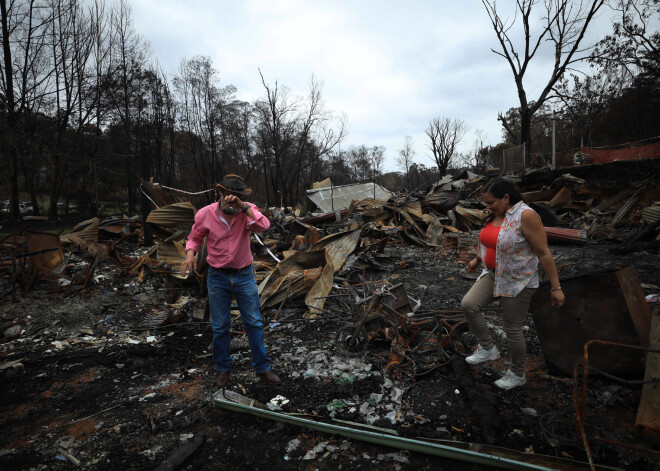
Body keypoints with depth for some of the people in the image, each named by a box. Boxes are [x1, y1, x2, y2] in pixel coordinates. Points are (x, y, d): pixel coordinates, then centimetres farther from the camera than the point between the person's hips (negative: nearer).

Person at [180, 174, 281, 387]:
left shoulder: (247, 211, -10)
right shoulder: (205, 214, -9)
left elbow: (263, 226, -29)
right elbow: (195, 237, 7)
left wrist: (243, 206, -31)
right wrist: (190, 255, -12)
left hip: (244, 275, 0)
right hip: (218, 277, 0)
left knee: (254, 322, 7)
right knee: (220, 326, 11)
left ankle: (262, 367, 22)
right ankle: (223, 368, 32)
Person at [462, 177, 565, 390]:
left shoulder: (526, 215, -23)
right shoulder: (496, 215, 1)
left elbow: (544, 253, -21)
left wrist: (556, 287, -20)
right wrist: (477, 260, 30)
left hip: (518, 282, -7)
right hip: (494, 275, 7)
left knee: (513, 330, 5)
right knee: (468, 305, -9)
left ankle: (517, 374, 29)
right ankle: (488, 349, 10)